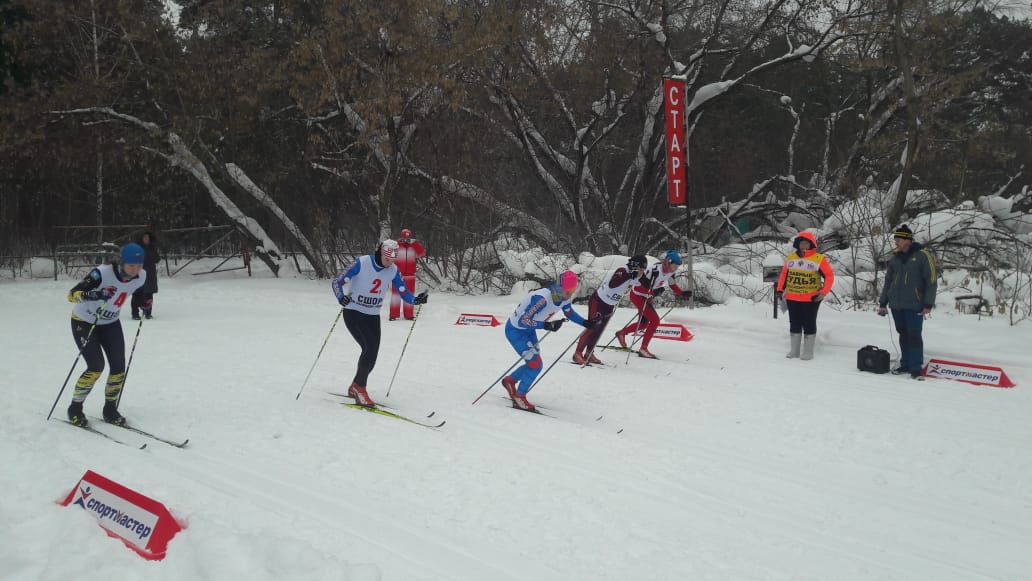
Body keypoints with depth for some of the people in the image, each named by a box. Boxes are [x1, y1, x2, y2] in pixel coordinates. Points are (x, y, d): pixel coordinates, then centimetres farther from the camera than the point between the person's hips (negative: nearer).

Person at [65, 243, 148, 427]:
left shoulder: (140, 277, -15)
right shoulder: (102, 274, -33)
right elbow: (71, 295, -35)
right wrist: (92, 295, -53)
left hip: (110, 323, 5)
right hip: (84, 322, -5)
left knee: (119, 367, -3)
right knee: (96, 366, -15)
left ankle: (110, 410, 17)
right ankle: (75, 409, 4)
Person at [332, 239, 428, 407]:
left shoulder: (393, 270, -3)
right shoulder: (362, 263, -17)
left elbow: (404, 292, -1)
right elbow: (337, 281, -16)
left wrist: (416, 300, -22)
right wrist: (341, 298, -35)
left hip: (373, 316, 5)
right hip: (353, 313, -5)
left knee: (372, 355, 2)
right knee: (370, 348, -20)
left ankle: (355, 388, 24)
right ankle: (360, 388, -7)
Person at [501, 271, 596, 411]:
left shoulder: (564, 297, -12)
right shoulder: (542, 298, -37)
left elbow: (569, 313, 10)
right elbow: (522, 321, -38)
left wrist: (586, 323, -3)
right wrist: (546, 325, -46)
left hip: (529, 330, 8)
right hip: (515, 330, -8)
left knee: (534, 363, 13)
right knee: (535, 364, -12)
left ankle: (510, 380, 37)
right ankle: (519, 397, 6)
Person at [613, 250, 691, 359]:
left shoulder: (670, 272, -8)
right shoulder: (655, 270, -33)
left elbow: (673, 285, 9)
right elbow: (639, 286, -31)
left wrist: (683, 293, -6)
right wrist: (654, 292, -40)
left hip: (646, 297, 9)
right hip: (637, 295, -9)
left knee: (644, 322, 20)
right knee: (655, 320, -15)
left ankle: (622, 333, 40)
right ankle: (643, 349, -8)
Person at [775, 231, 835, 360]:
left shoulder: (819, 259, -7)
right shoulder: (791, 258, 6)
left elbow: (829, 275, -5)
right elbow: (784, 274, 16)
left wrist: (823, 292, -13)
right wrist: (780, 290, 12)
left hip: (811, 299, -4)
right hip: (792, 298, 4)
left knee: (809, 324, 3)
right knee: (794, 324, 11)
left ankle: (808, 351, 13)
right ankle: (794, 350, 21)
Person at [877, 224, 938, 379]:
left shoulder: (922, 255, -5)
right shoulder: (895, 259, 11)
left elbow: (931, 281, -7)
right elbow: (888, 282, 18)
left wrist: (928, 304, -11)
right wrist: (882, 303, 15)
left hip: (914, 306, -5)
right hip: (896, 305, 5)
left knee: (914, 336, -5)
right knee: (903, 335, 11)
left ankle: (916, 368, -1)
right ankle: (905, 364, 20)